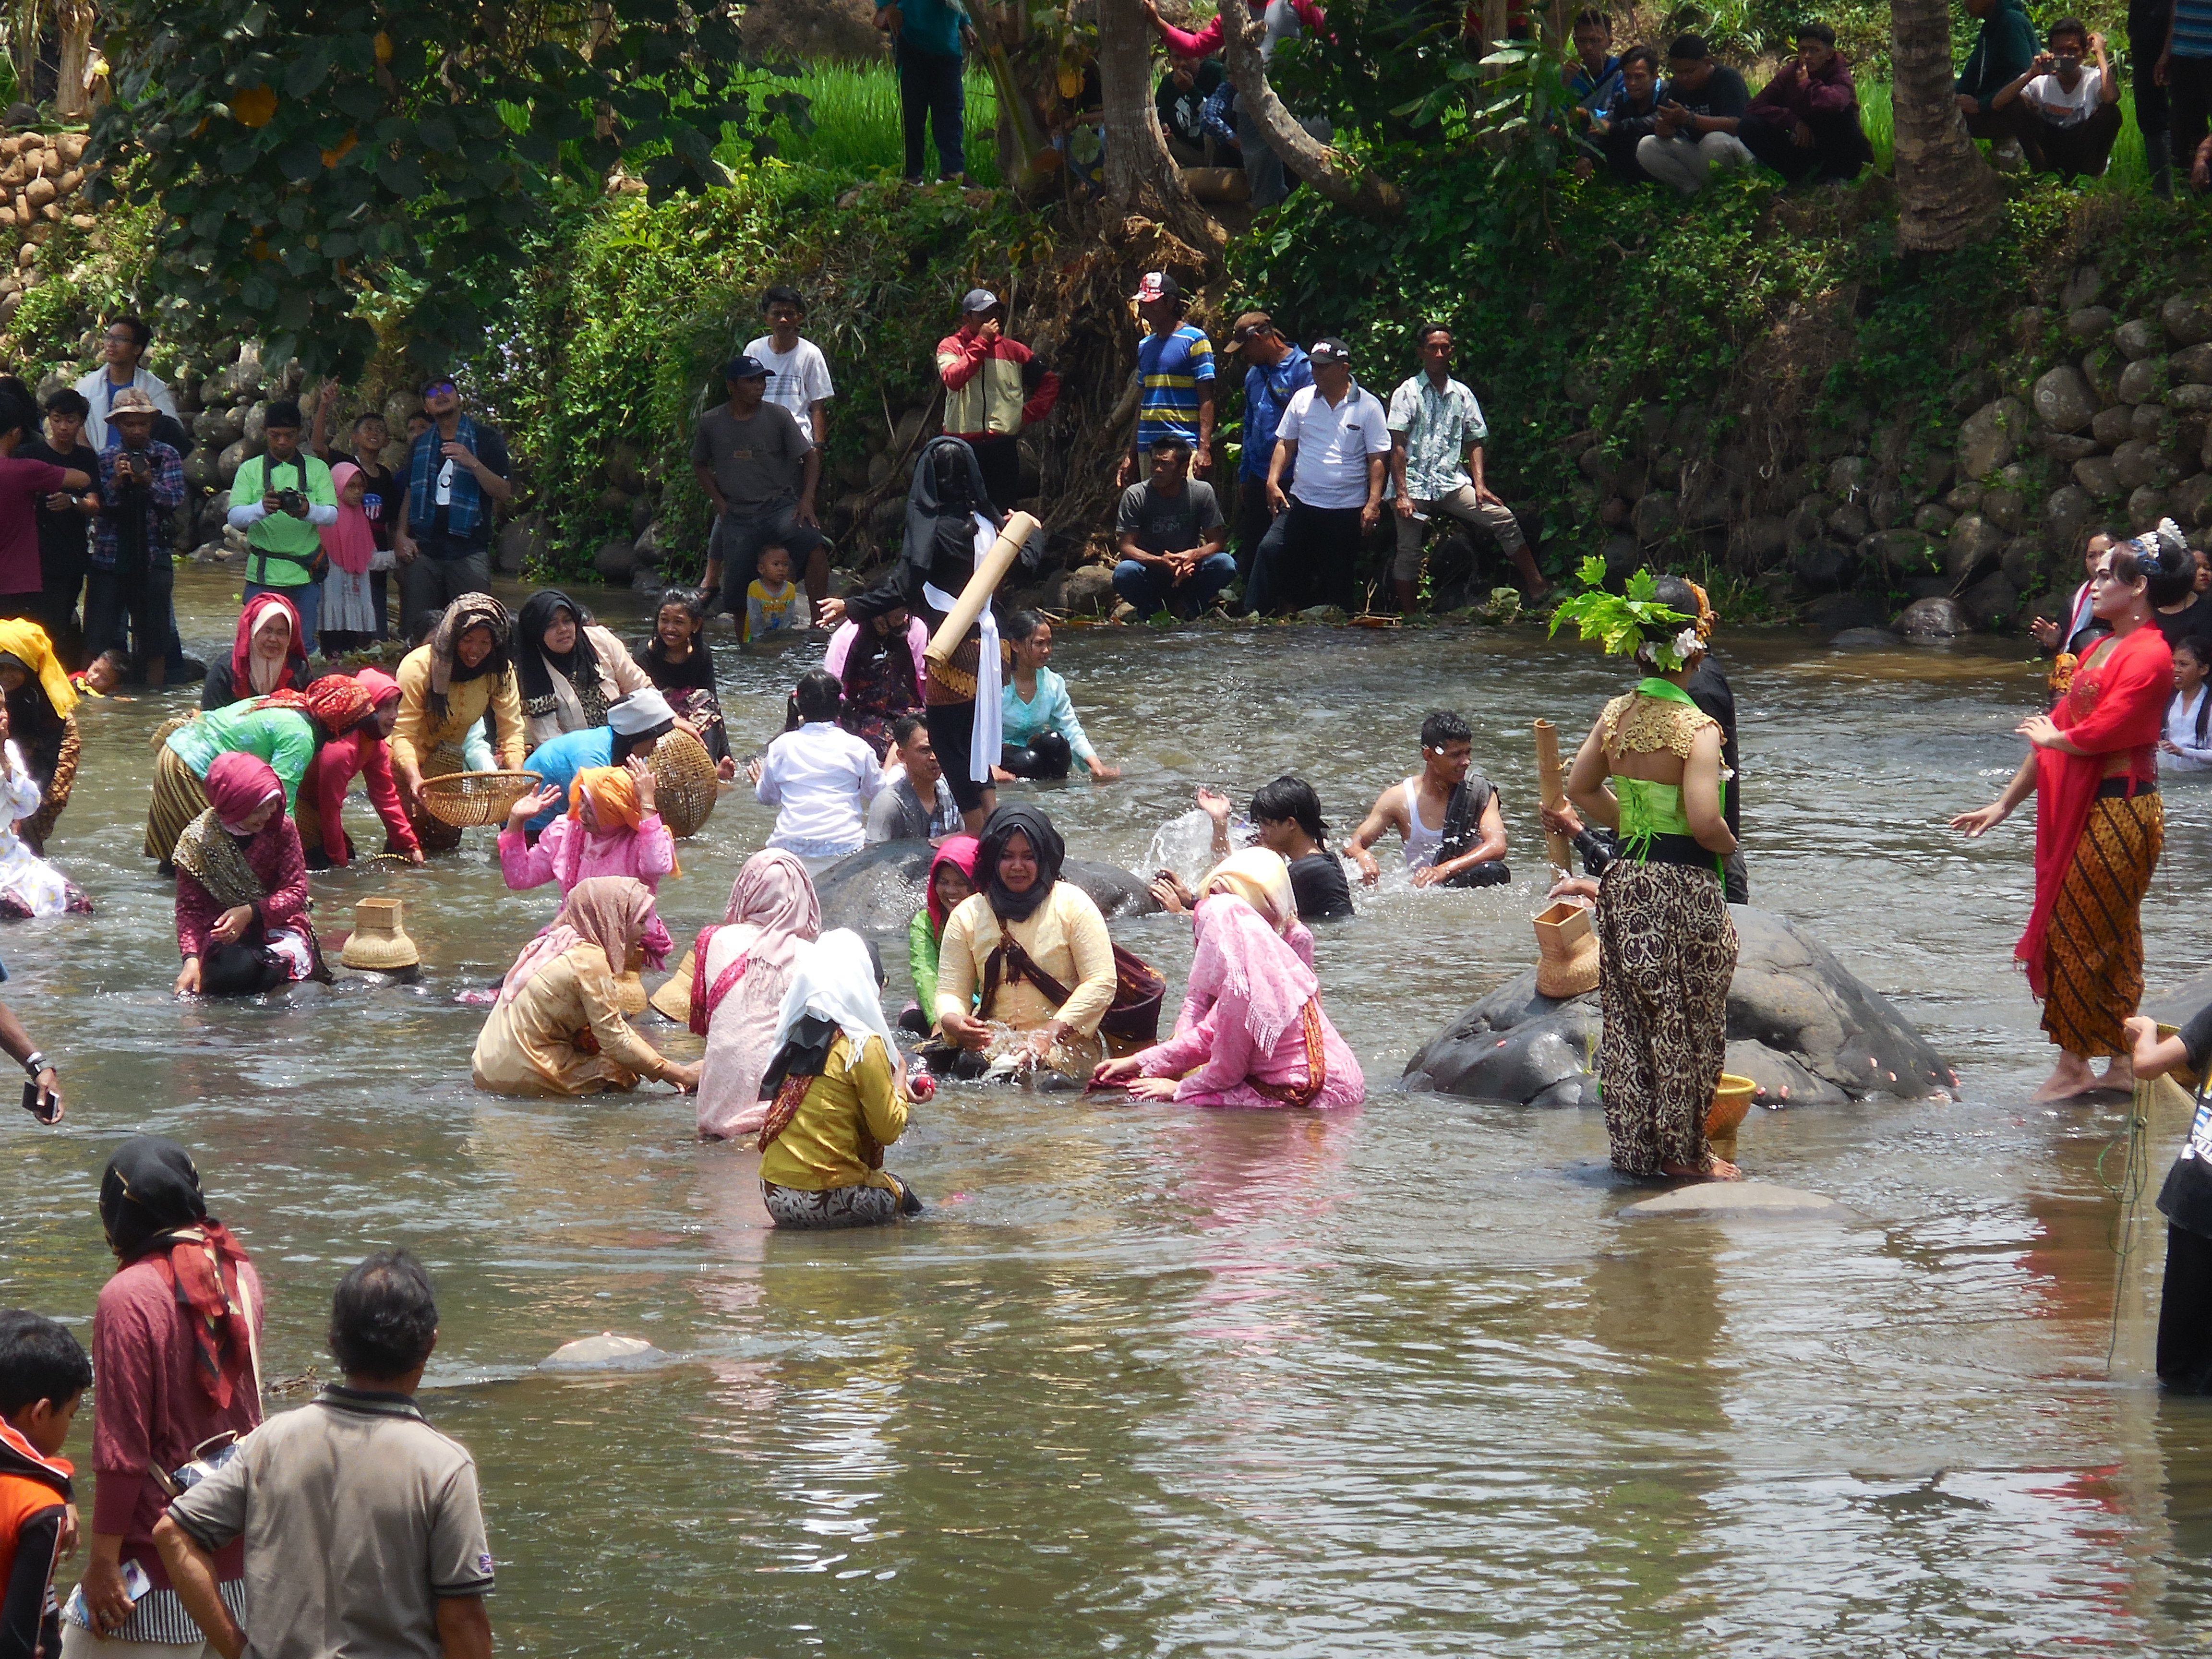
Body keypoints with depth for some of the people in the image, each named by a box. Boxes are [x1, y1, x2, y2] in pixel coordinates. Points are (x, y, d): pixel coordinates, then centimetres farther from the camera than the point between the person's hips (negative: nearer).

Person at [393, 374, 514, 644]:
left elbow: (504, 493, -3)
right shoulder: (420, 444, 18)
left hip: (469, 550, -4)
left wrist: (473, 464, -18)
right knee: (417, 629, -1)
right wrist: (401, 535, 7)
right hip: (423, 550, 4)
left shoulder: (487, 439, 4)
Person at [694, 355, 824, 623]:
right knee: (735, 595, 0)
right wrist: (719, 501, 4)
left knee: (813, 543, -32)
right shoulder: (710, 424, 2)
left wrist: (807, 500, -12)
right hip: (737, 517, 2)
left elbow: (810, 457, 2)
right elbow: (700, 465, 18)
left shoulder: (778, 416, -2)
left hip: (780, 507, -2)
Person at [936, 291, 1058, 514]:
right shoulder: (950, 347, 6)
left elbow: (1050, 383, 17)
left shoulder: (1013, 350, 11)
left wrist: (1028, 414, 4)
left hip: (1004, 444, 1)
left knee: (1003, 513, 1)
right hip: (963, 443, -1)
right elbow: (953, 379, -16)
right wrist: (981, 342, -12)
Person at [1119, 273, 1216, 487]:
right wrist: (1131, 455, 18)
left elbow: (1206, 398, -7)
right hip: (1147, 446, 7)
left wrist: (1204, 449, -15)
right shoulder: (1145, 346, 18)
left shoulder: (1194, 339, -3)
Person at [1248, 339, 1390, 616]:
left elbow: (1377, 458, -3)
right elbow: (1285, 444, 13)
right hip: (1301, 502, 2)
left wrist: (1374, 503, -10)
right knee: (1270, 550, -16)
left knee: (1338, 579, 4)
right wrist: (1273, 481, -1)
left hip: (1347, 510, -2)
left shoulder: (1368, 406, -2)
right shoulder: (1302, 399, 7)